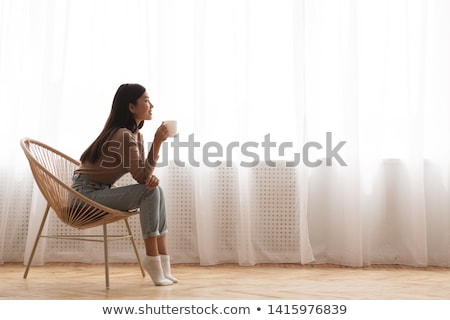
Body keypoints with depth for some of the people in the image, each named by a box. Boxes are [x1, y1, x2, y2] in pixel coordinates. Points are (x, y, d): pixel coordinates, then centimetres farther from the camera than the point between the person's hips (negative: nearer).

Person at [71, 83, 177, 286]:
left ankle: (162, 258, -6)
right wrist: (157, 142, -28)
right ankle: (152, 259, -15)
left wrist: (151, 177, -17)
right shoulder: (124, 136, -22)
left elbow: (142, 173, 6)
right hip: (86, 193, -9)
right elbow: (141, 177, -24)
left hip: (101, 191, 9)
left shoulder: (136, 135, 8)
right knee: (149, 192, -21)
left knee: (155, 189, -4)